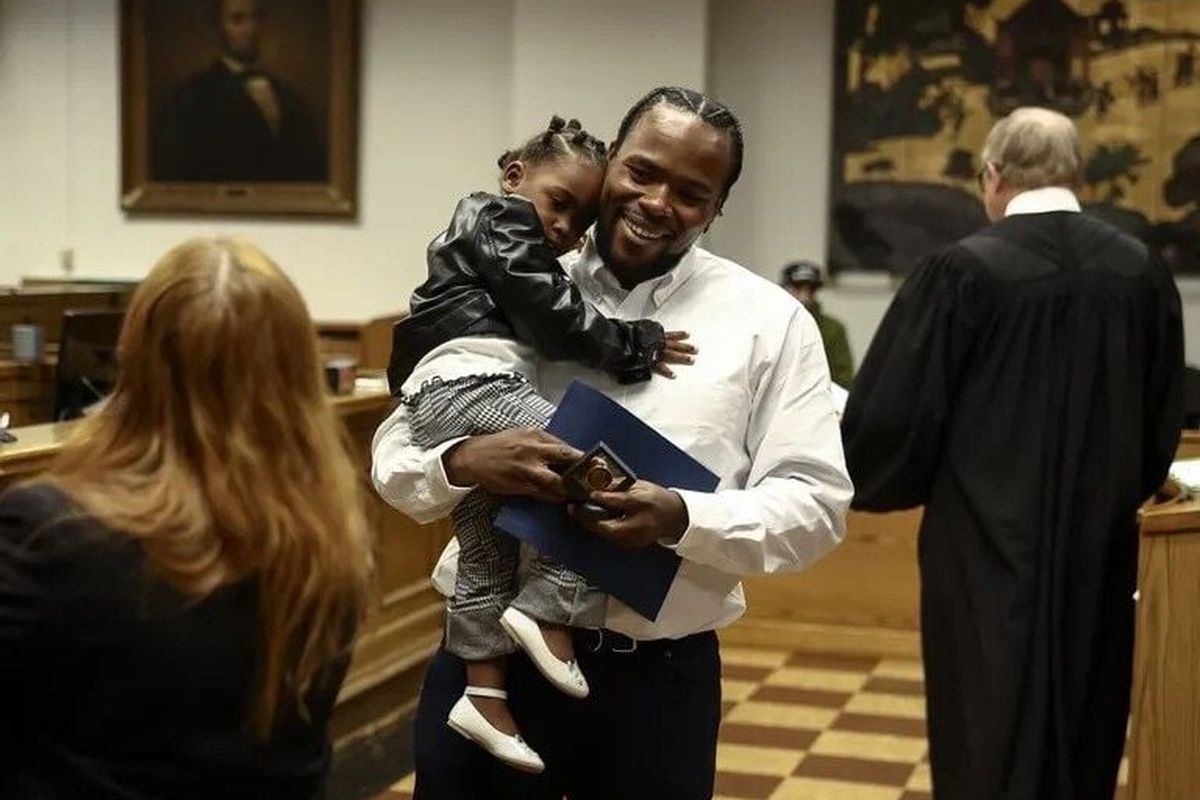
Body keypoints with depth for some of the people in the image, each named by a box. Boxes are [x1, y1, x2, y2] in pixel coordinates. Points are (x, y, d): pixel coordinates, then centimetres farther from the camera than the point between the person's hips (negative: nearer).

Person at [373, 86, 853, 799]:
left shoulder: (770, 321, 1)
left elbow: (816, 502, -3)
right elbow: (395, 453, 3)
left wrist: (682, 519, -20)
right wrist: (462, 463, -20)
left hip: (660, 676, 0)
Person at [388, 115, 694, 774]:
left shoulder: (480, 232, 34)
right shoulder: (502, 221, 3)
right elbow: (550, 313, -7)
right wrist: (632, 347, -2)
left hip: (436, 406, 11)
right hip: (472, 385, -11)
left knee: (485, 556, 11)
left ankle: (484, 697, 14)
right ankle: (549, 613, -17)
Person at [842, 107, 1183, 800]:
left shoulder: (965, 269, -14)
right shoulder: (1144, 272, 0)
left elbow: (894, 411, -11)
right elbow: (1164, 420, 9)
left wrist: (883, 484, 10)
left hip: (989, 547, -4)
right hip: (1098, 547, 5)